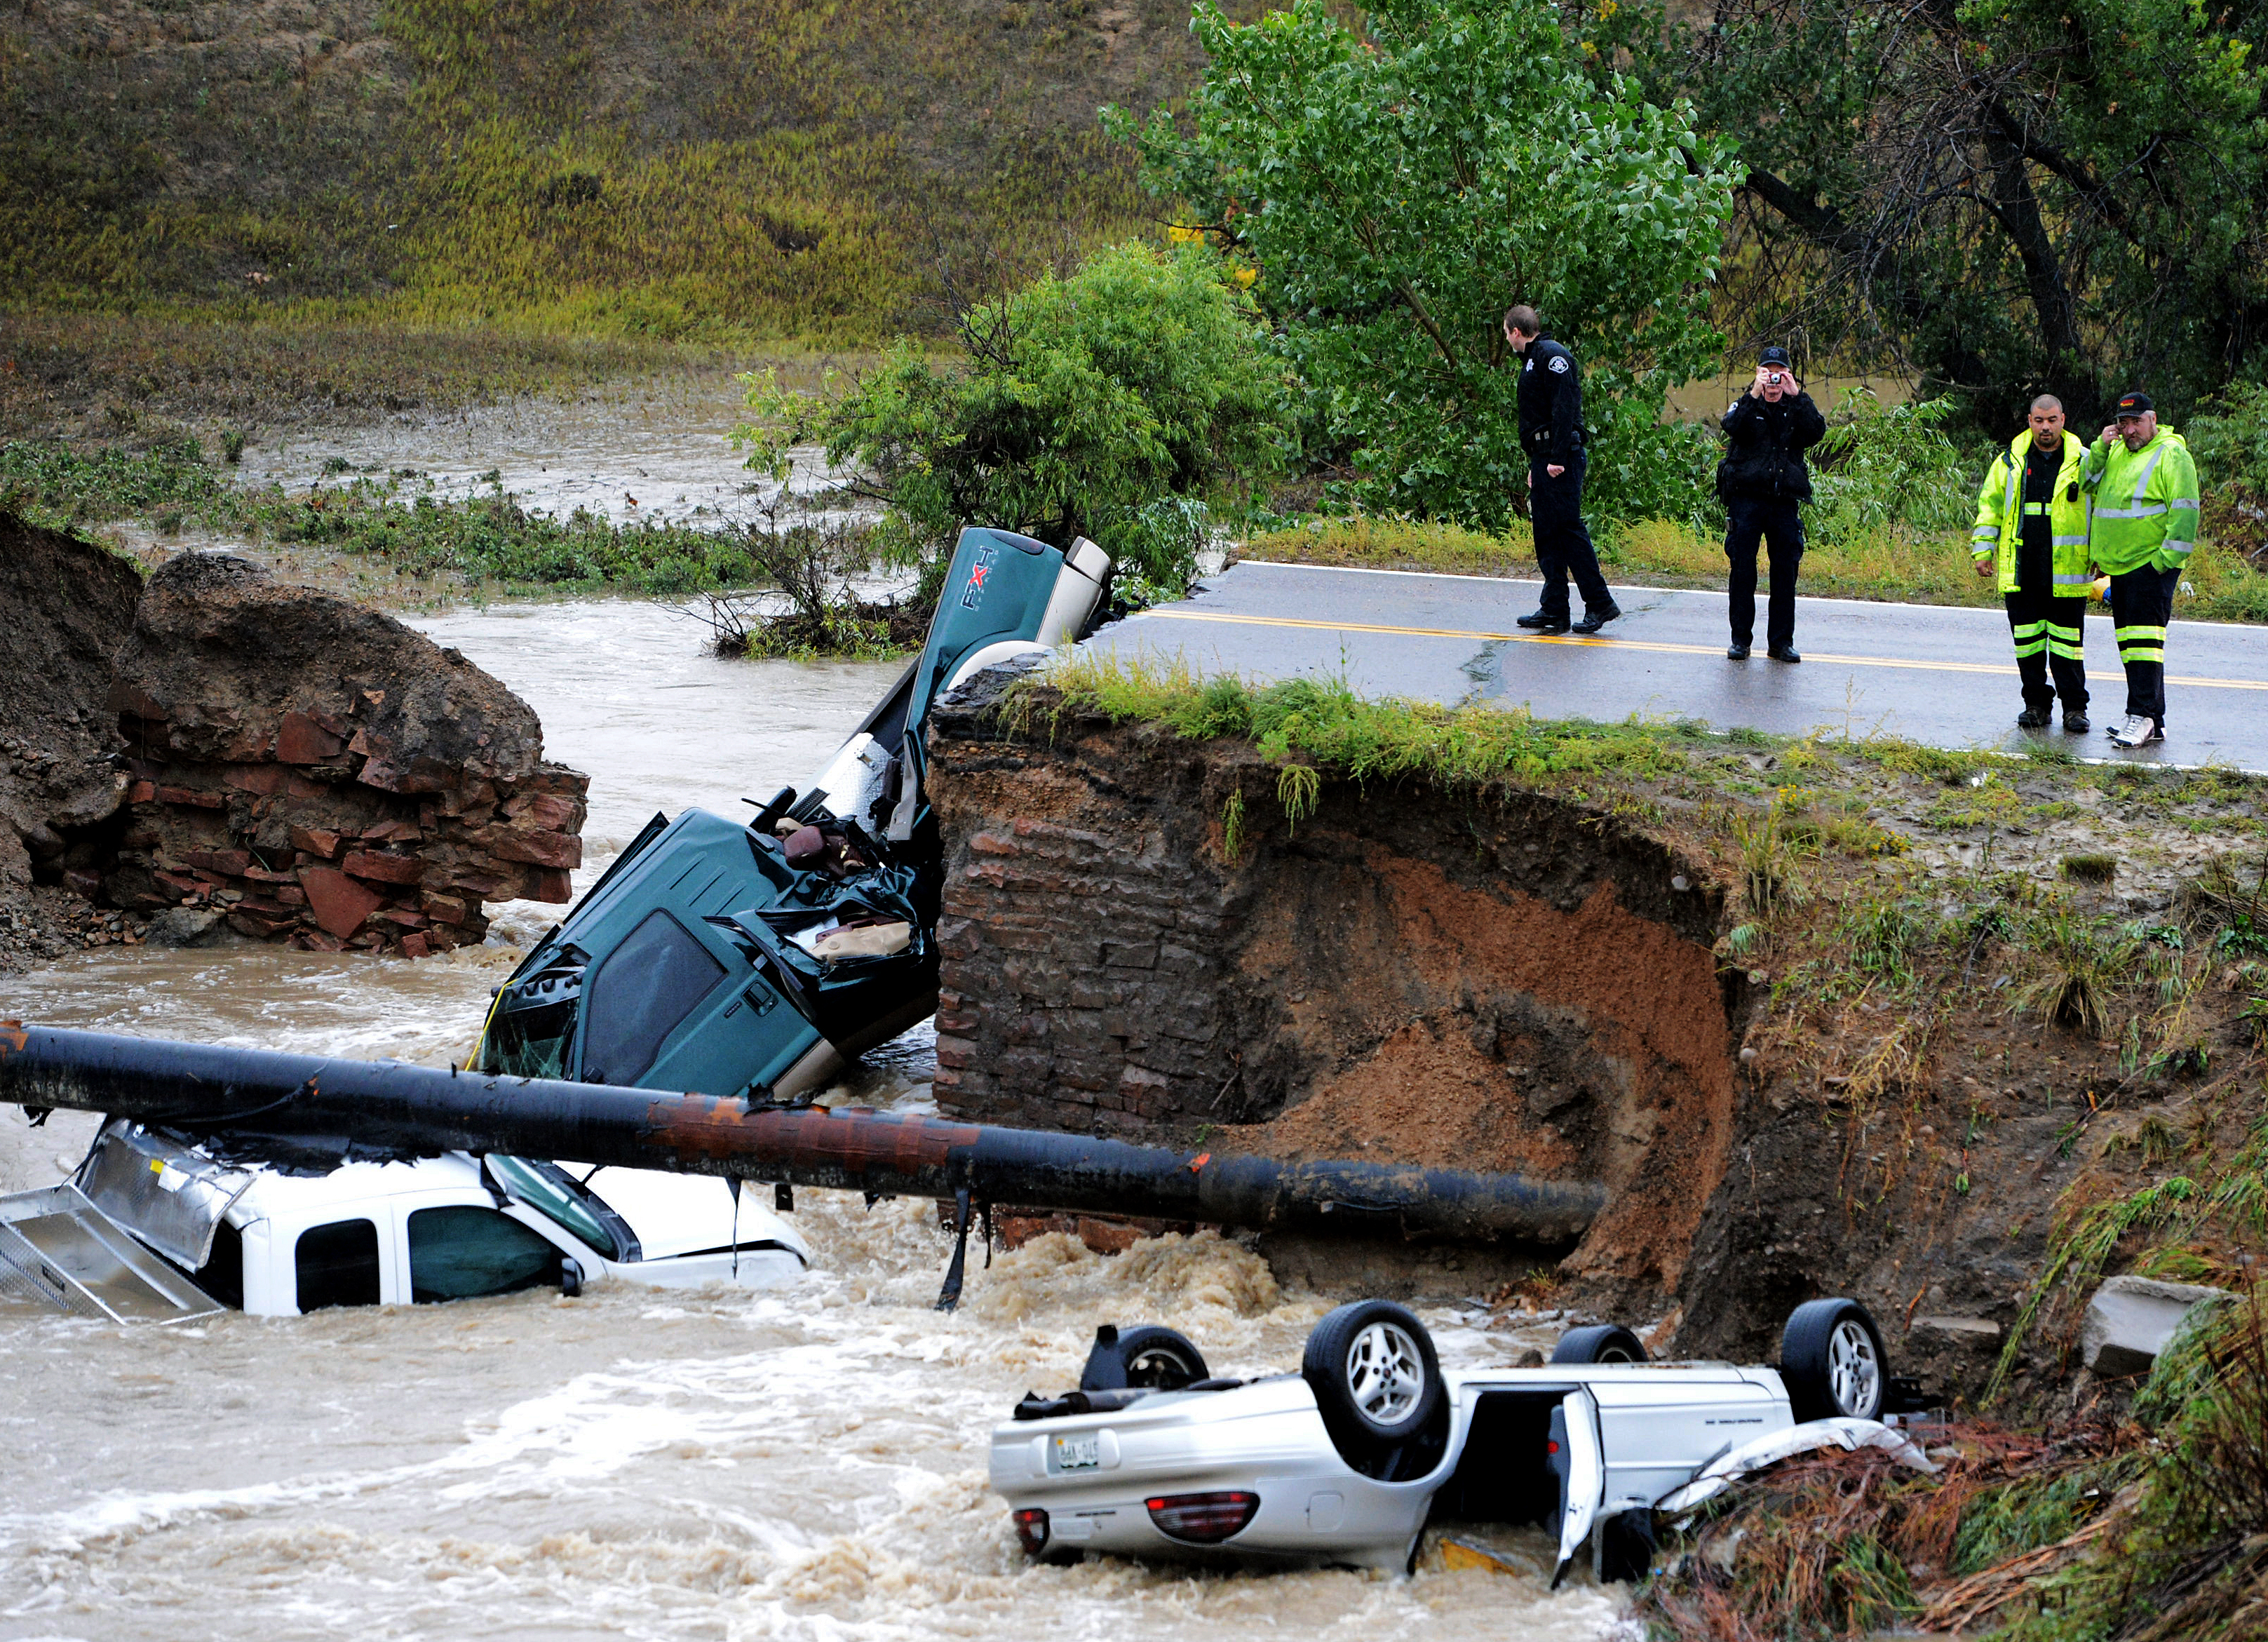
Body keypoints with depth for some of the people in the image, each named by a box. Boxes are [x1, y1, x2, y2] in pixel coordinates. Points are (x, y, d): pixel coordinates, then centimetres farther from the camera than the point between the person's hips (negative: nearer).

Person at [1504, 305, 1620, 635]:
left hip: (1561, 458, -10)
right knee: (1546, 533, 7)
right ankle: (1554, 610, 9)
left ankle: (1600, 603, -8)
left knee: (1568, 528, -11)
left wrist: (1558, 458, -24)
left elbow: (1564, 409, -18)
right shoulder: (1532, 360, 22)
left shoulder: (1552, 356, -9)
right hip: (1543, 458, 10)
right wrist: (1535, 465, 23)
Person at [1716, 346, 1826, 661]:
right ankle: (1740, 638, 6)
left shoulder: (1796, 409, 12)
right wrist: (1753, 395, -24)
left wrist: (1797, 396, -14)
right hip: (1746, 497, -2)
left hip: (1784, 502, 2)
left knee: (1786, 570, 2)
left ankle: (1781, 641, 8)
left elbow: (1817, 432, -7)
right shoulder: (1746, 406, 7)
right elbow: (1731, 427, -15)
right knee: (1743, 569, -2)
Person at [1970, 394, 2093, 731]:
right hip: (2020, 569, 2)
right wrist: (1983, 550, 7)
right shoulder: (2009, 462, 10)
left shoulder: (2083, 461, 5)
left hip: (2065, 571, -2)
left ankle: (2074, 707, 6)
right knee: (2027, 638, 5)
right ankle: (2037, 703, 15)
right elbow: (1990, 506, 14)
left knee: (2067, 638, -1)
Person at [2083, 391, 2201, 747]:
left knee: (2143, 639, -14)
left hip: (2152, 567, -9)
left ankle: (2143, 717, -17)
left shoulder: (2171, 456, -8)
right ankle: (2152, 722, 15)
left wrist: (2167, 558, -17)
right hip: (2120, 567, 9)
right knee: (2130, 643, 10)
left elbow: (2185, 513, -12)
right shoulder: (2116, 452, 17)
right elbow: (2089, 486, 17)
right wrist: (2100, 448, 3)